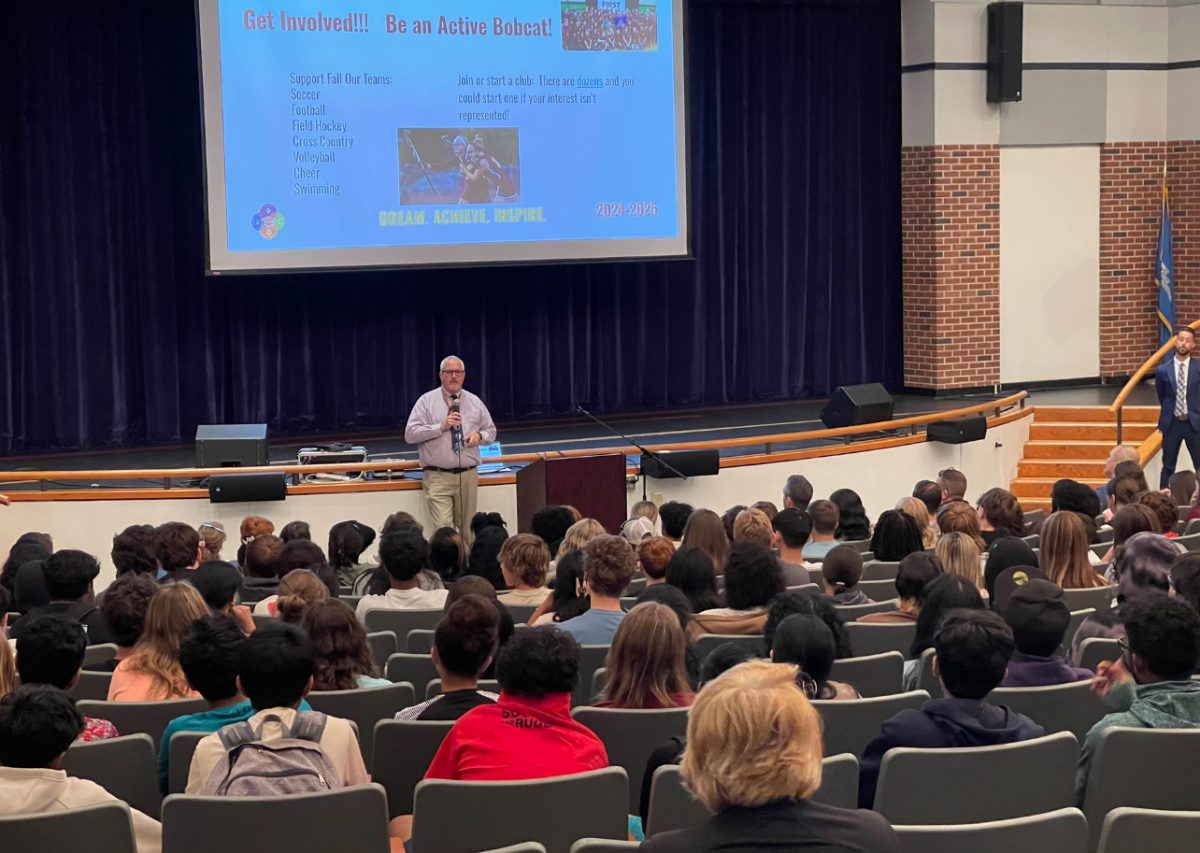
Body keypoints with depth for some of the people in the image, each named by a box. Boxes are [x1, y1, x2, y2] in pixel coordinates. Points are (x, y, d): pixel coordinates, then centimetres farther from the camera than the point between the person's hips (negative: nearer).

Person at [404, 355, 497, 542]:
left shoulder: (475, 402, 11)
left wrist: (479, 435, -4)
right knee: (444, 528, -17)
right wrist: (441, 427, -16)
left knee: (467, 530, 8)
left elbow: (491, 431, 20)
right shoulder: (427, 401, 0)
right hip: (438, 477, -4)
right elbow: (410, 434, -7)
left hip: (468, 476, 4)